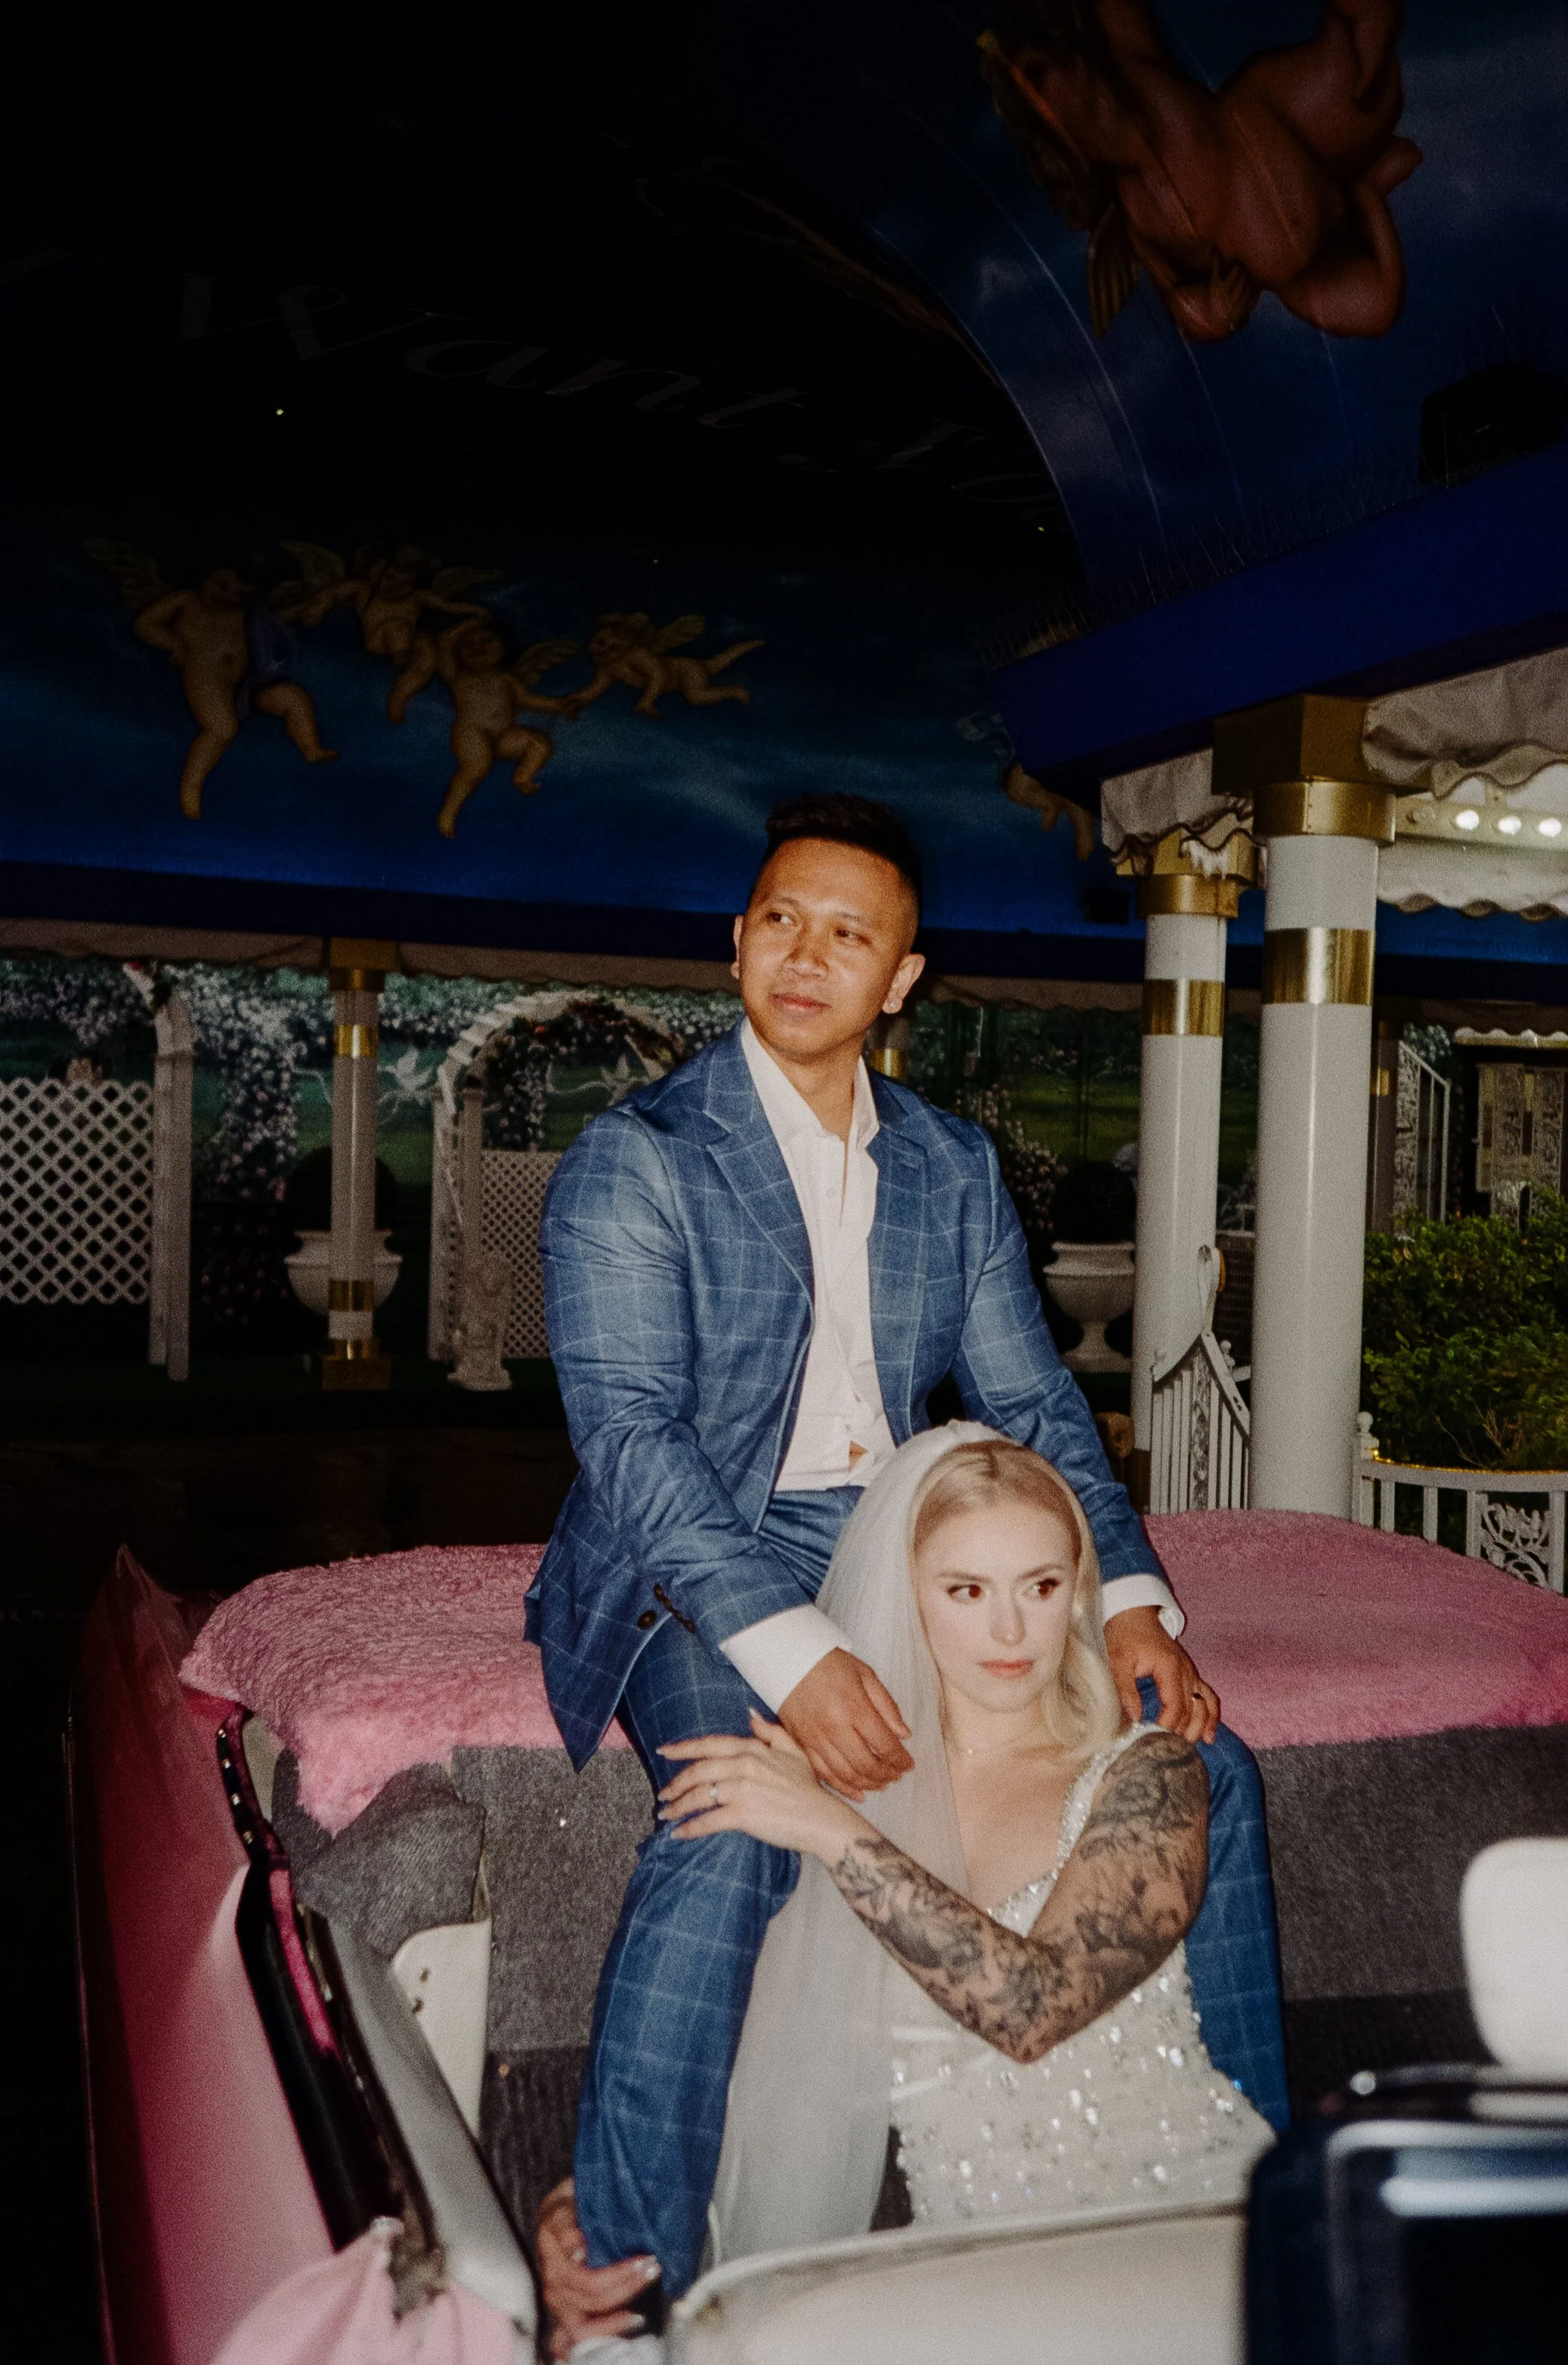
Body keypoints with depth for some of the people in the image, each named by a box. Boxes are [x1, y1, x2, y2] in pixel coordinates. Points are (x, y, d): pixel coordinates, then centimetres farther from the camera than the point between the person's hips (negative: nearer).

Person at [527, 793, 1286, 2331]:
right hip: (699, 1574, -5)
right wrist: (789, 1650, -31)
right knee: (741, 1815, -35)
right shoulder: (633, 1161, -6)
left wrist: (1130, 1599, -7)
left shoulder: (955, 1168, 11)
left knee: (1197, 1759, -7)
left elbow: (1034, 1404, 10)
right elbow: (627, 1427, -17)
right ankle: (621, 2275, -21)